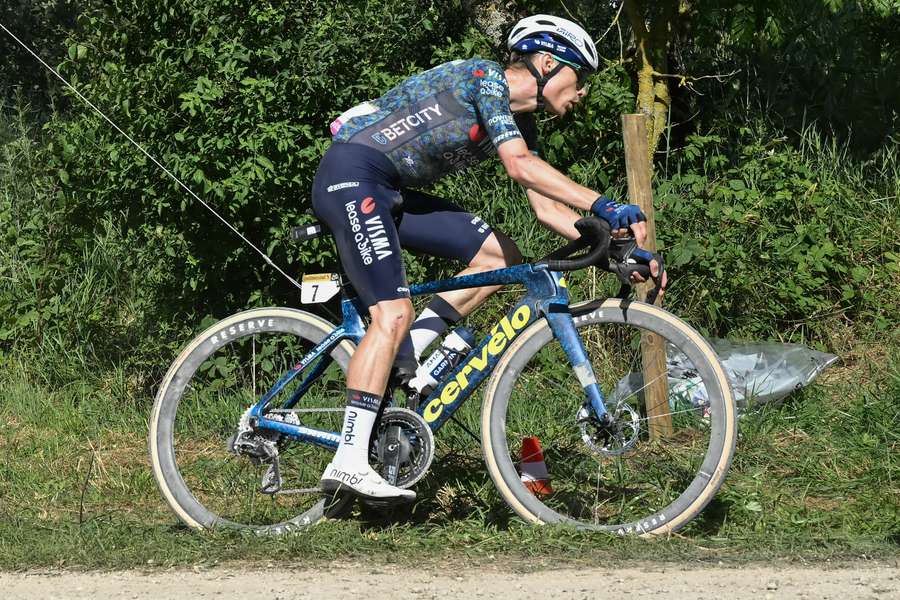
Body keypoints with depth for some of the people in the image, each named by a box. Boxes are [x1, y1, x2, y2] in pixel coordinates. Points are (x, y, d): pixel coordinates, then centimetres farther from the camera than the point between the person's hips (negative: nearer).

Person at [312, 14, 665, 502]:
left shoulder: (520, 122, 14)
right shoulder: (485, 77, -13)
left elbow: (545, 206, 11)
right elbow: (520, 165, -25)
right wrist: (604, 206, -29)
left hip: (389, 191, 10)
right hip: (351, 174, -10)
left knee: (500, 257, 4)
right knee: (394, 313, -19)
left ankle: (405, 355, 2)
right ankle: (349, 463, -22)